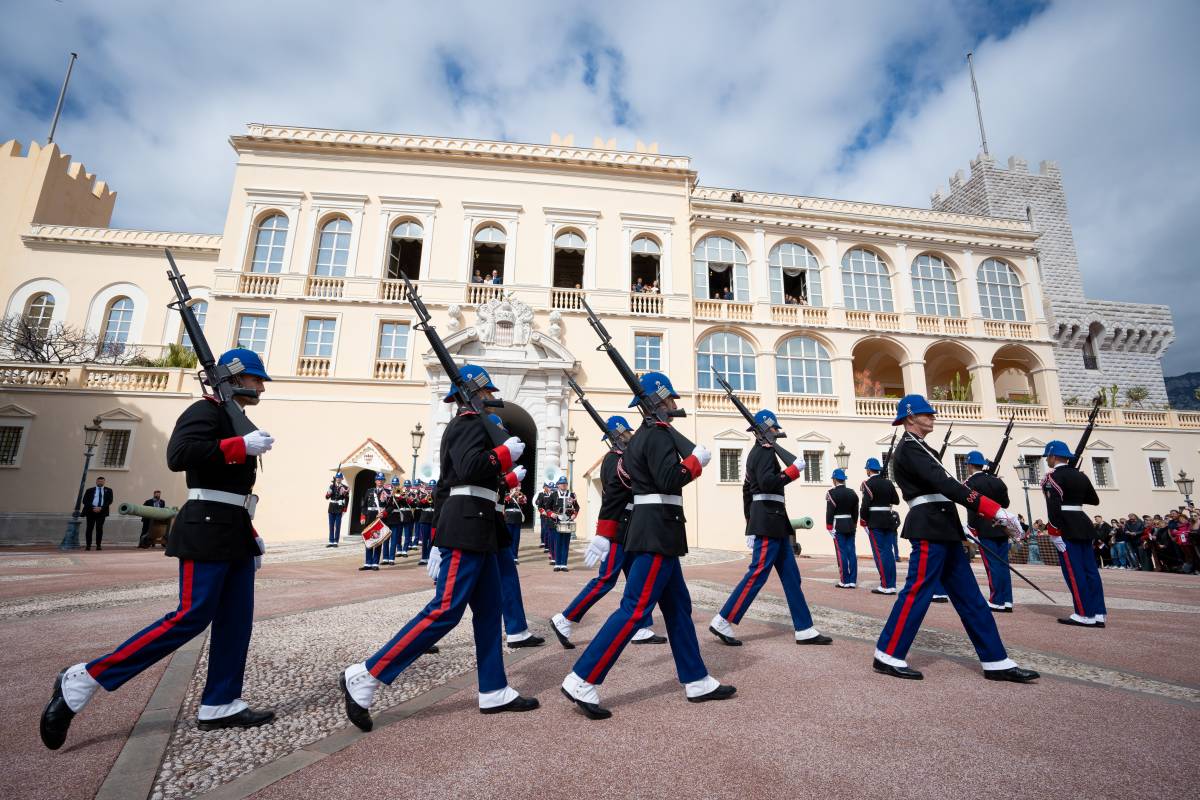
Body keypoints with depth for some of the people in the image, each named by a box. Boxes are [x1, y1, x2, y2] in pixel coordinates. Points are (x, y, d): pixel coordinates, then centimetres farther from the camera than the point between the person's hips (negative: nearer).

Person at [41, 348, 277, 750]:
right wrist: (242, 446, -23)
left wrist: (252, 535, 17)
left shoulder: (235, 421, 20)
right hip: (207, 529, -9)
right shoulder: (206, 410, -7)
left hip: (234, 532, 9)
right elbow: (179, 455, -26)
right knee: (192, 616, -9)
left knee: (236, 619, 6)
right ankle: (83, 680, 6)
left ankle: (219, 706, 13)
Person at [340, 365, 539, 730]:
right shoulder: (471, 422, -6)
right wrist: (506, 453, -11)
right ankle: (364, 677, -1)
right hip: (468, 527, -11)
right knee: (445, 611, -9)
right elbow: (470, 467, -26)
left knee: (489, 610, 10)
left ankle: (494, 692, 16)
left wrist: (438, 541, 22)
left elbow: (444, 486, 22)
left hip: (476, 532, 11)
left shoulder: (462, 427, 23)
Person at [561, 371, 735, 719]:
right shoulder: (659, 434, -13)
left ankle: (696, 681, 25)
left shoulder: (640, 436, 17)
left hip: (653, 530, 11)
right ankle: (582, 681, -3)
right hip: (659, 530, -11)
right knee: (635, 609, -8)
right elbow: (669, 480, -23)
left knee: (678, 607, 15)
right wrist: (696, 460, -8)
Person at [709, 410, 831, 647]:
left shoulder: (755, 452, 20)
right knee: (757, 574, -8)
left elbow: (747, 490, 20)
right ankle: (722, 622, -3)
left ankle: (804, 630, 16)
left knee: (790, 575, 11)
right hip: (769, 520, -11)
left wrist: (750, 525, 21)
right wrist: (793, 469, -13)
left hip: (770, 522, 11)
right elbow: (767, 483, -25)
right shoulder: (766, 450, -10)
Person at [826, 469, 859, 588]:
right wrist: (853, 525, 19)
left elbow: (829, 512, -14)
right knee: (851, 553, 7)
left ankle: (845, 581, 0)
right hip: (850, 526, 6)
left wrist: (829, 528, -8)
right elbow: (856, 512, 12)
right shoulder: (852, 492, 9)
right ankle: (852, 580, 10)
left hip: (838, 527, -6)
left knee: (842, 553, -2)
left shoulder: (832, 493, -11)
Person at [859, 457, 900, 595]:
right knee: (889, 552, 8)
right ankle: (891, 585, 10)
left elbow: (865, 505, -16)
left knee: (880, 553, -4)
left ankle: (885, 586, -4)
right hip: (888, 520, 6)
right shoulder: (888, 483, 9)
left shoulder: (868, 483, -10)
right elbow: (896, 500, 18)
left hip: (874, 521, -6)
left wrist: (863, 521, -7)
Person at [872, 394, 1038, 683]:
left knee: (969, 596, 12)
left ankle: (996, 662, 20)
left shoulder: (917, 448, 20)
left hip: (941, 529, 10)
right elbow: (944, 484, -23)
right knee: (917, 592, -6)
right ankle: (887, 656, 3)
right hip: (929, 530, -10)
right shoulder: (909, 448, -13)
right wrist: (994, 510, -25)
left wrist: (960, 527, 24)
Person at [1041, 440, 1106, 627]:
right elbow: (1095, 500, 22)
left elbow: (1053, 505, -20)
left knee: (1074, 571, -3)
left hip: (1067, 527, -8)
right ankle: (1098, 614, 13)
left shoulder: (1053, 476, -11)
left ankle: (1086, 615, 0)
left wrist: (1054, 531, -18)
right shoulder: (1081, 476, 12)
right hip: (1082, 525, 8)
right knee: (1090, 570, 9)